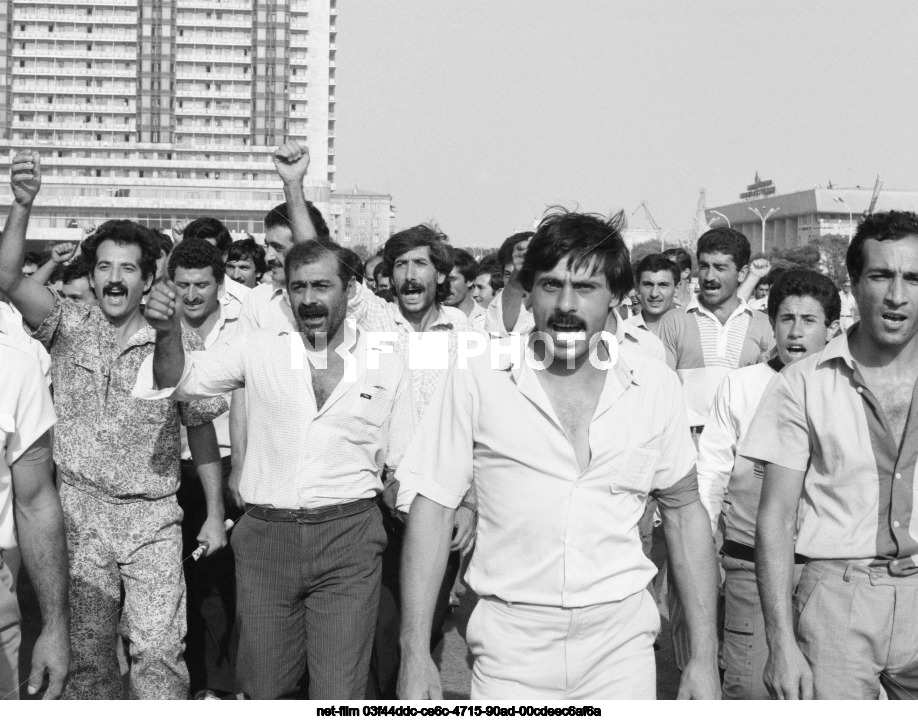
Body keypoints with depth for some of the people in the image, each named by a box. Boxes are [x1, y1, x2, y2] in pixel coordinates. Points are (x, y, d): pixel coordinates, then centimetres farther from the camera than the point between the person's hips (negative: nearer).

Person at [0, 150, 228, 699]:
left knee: (160, 649, -6)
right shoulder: (69, 327, 1)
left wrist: (216, 513, 2)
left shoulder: (181, 343, -1)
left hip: (154, 519, -1)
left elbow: (201, 428, 4)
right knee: (86, 652, 10)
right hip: (79, 515, 1)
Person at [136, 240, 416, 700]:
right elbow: (181, 382, -3)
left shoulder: (386, 364, 3)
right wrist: (168, 332, -22)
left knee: (339, 699, -1)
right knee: (264, 691, 14)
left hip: (348, 539, -1)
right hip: (265, 536, 1)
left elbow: (403, 465, 9)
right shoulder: (259, 348, 3)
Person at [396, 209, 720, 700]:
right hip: (510, 647, -1)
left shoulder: (655, 386, -1)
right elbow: (433, 509, -4)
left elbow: (684, 511, 6)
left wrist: (705, 657, 4)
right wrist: (415, 656, -8)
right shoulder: (475, 381, -7)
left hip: (621, 643, 2)